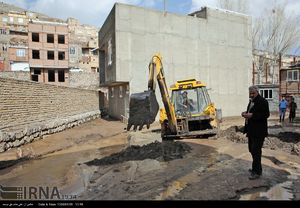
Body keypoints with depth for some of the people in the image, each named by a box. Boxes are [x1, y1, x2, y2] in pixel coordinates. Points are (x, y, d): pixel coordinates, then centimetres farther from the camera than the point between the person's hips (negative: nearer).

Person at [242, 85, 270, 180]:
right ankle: (256, 168, 31)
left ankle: (257, 172, 5)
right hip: (251, 130, 9)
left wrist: (252, 115, -26)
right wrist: (246, 114, 3)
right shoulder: (251, 101, 15)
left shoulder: (262, 101, -12)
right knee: (252, 150, 16)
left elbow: (266, 114, -20)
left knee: (256, 151, -5)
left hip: (258, 131, -9)